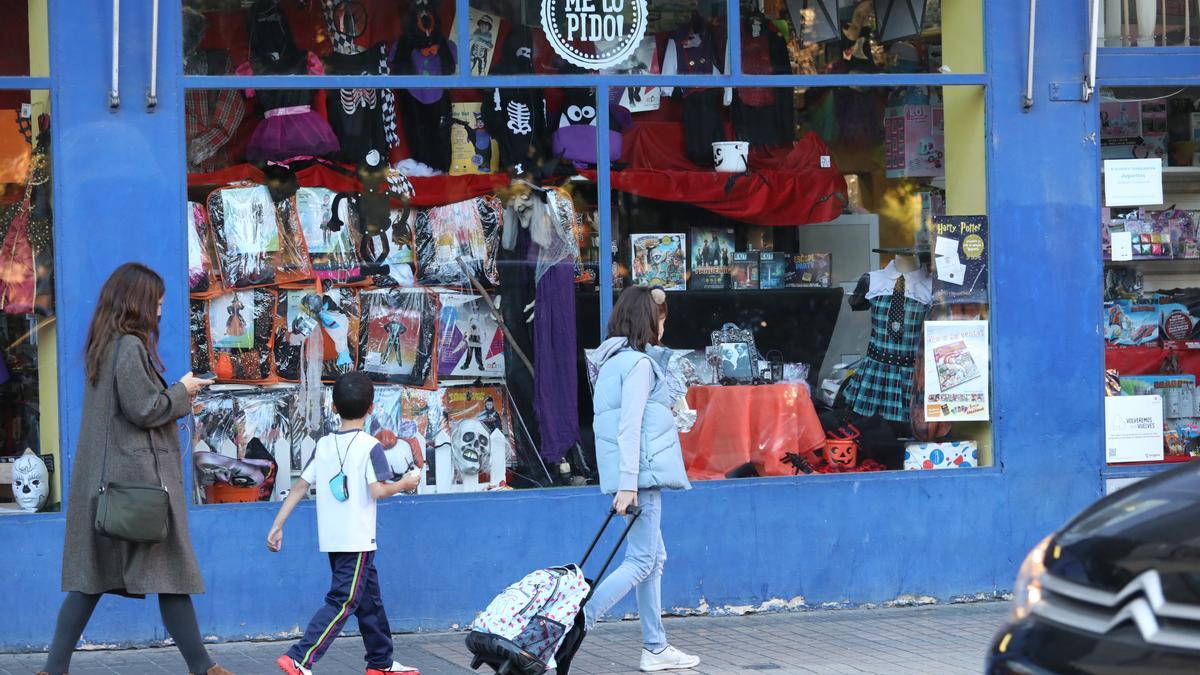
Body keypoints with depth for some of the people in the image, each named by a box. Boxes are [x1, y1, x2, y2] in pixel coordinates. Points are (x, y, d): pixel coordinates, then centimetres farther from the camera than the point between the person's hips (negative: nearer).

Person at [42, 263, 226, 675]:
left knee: (91, 578, 7)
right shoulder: (131, 347, -14)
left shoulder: (102, 347, 15)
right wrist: (181, 392, -1)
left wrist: (178, 403, 20)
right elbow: (143, 410, -17)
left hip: (101, 479, 9)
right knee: (172, 576, -2)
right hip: (139, 475, -9)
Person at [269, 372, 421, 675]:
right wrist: (403, 485, 0)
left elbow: (300, 486, 5)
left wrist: (277, 525, 7)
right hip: (357, 539, -7)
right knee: (343, 602, -7)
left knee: (370, 599, 19)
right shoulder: (369, 446, -11)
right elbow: (378, 491, -19)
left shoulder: (323, 445, 7)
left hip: (331, 539, 7)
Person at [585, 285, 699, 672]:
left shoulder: (613, 360, 17)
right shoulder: (639, 363, -12)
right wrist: (627, 483, -22)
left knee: (654, 557, 13)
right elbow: (629, 427, -18)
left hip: (638, 474, 10)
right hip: (641, 472, -10)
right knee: (641, 561, -9)